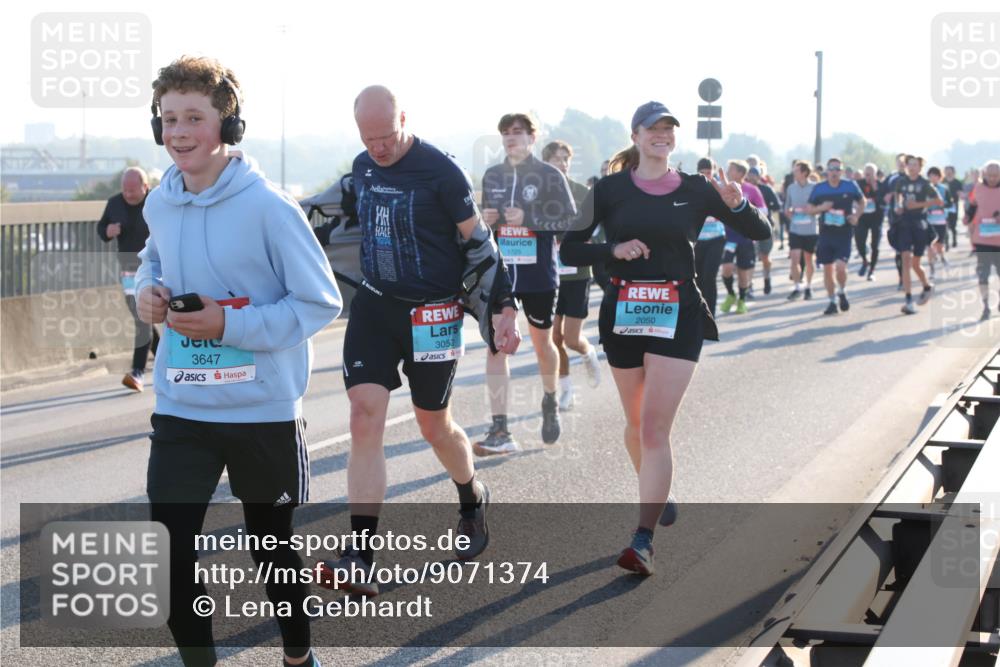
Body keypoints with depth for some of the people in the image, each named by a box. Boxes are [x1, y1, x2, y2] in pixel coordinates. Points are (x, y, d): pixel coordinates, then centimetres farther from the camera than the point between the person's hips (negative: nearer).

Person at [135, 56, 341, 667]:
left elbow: (320, 302, -13)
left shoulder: (267, 206, -16)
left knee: (273, 548, 14)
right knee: (168, 553, -3)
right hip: (182, 410, 4)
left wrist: (229, 325, -22)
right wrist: (148, 291, -2)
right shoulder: (160, 203, 0)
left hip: (264, 411, -3)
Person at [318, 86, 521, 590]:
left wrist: (503, 308, -13)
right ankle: (359, 559, -12)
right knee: (364, 419, -9)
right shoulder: (362, 167, 4)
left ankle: (473, 501, 42)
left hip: (431, 313, -5)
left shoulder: (440, 171, -14)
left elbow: (478, 241, -10)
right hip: (373, 305, 5)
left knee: (434, 426, 8)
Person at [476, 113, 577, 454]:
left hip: (539, 275, -3)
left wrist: (528, 219, -19)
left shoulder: (549, 175, -5)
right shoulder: (492, 176, 9)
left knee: (542, 343, 13)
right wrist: (484, 220, -4)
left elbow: (569, 219, -9)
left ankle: (550, 401, 44)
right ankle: (500, 431, -11)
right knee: (496, 345, -9)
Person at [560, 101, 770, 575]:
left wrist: (737, 204, -15)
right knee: (636, 423, 15)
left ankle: (643, 541, -14)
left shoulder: (695, 190, 2)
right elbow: (570, 251, 0)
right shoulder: (610, 190, 1)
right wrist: (614, 250, -17)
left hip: (679, 315, -2)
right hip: (623, 313, 2)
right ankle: (655, 494, 42)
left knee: (655, 429, -11)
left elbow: (760, 233, 5)